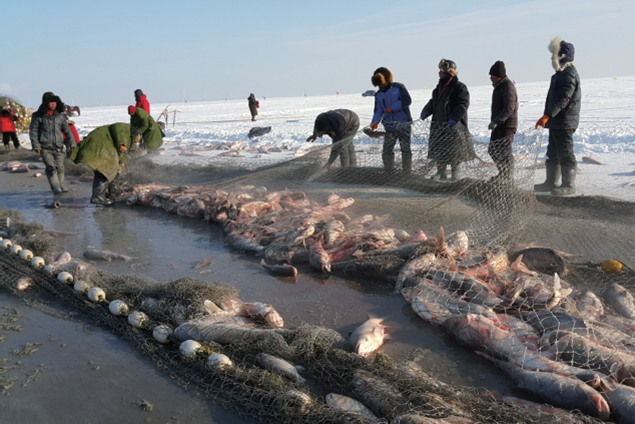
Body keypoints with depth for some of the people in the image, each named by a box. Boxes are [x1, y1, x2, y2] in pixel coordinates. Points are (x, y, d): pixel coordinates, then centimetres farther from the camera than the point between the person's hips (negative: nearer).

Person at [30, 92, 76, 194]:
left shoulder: (60, 116, 8)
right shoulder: (38, 116, -1)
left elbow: (67, 130, 15)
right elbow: (33, 131, 1)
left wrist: (72, 143, 11)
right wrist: (36, 146, -5)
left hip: (58, 147, 3)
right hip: (45, 148, -3)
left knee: (60, 167, 7)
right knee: (51, 167, -12)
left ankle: (60, 185, 22)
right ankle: (55, 187, -10)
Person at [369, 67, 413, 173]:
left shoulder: (398, 87, -1)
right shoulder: (378, 95, 10)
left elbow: (407, 101, -9)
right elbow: (378, 110, 9)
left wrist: (392, 108, -13)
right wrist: (375, 121, -11)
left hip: (404, 124, -4)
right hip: (390, 126, 4)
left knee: (406, 149, 1)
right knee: (387, 151, 0)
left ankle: (407, 172, 9)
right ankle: (388, 173, 10)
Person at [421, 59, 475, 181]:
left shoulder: (460, 87, -9)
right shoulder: (439, 88, 14)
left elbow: (463, 105, -17)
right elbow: (433, 102, 22)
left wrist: (454, 118, -28)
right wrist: (426, 111, 4)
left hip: (454, 125, -7)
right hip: (439, 125, 7)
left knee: (454, 151, -1)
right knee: (439, 150, 9)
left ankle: (456, 173, 12)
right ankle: (441, 173, 20)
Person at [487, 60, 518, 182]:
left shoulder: (508, 87, -16)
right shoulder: (498, 86, 16)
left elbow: (509, 108, -25)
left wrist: (496, 121, -30)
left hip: (507, 126, -10)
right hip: (498, 125, 10)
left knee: (505, 152, -9)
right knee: (493, 150, 15)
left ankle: (508, 178, -2)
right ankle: (502, 174, 26)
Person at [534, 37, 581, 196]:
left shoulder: (569, 75, -16)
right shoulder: (561, 74, 17)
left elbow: (562, 99, -26)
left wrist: (547, 116, -31)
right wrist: (548, 117, 23)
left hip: (564, 123, -11)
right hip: (556, 122, 11)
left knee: (565, 154, -6)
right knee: (553, 153, 15)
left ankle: (569, 185, 0)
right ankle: (551, 182, 23)